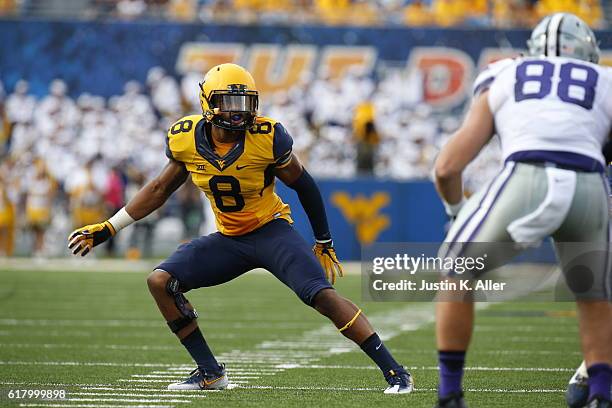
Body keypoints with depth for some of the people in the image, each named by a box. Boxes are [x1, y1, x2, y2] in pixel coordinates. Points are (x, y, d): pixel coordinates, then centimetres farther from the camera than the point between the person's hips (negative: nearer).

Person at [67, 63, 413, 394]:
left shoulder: (267, 138, -20)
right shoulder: (186, 139, -9)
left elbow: (304, 185, -5)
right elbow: (161, 189, 8)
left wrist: (325, 243, 3)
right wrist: (107, 229, 7)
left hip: (272, 230, -5)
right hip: (229, 240, 5)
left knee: (323, 295, -23)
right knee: (161, 281, -8)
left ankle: (394, 371, -17)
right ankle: (210, 373, 1)